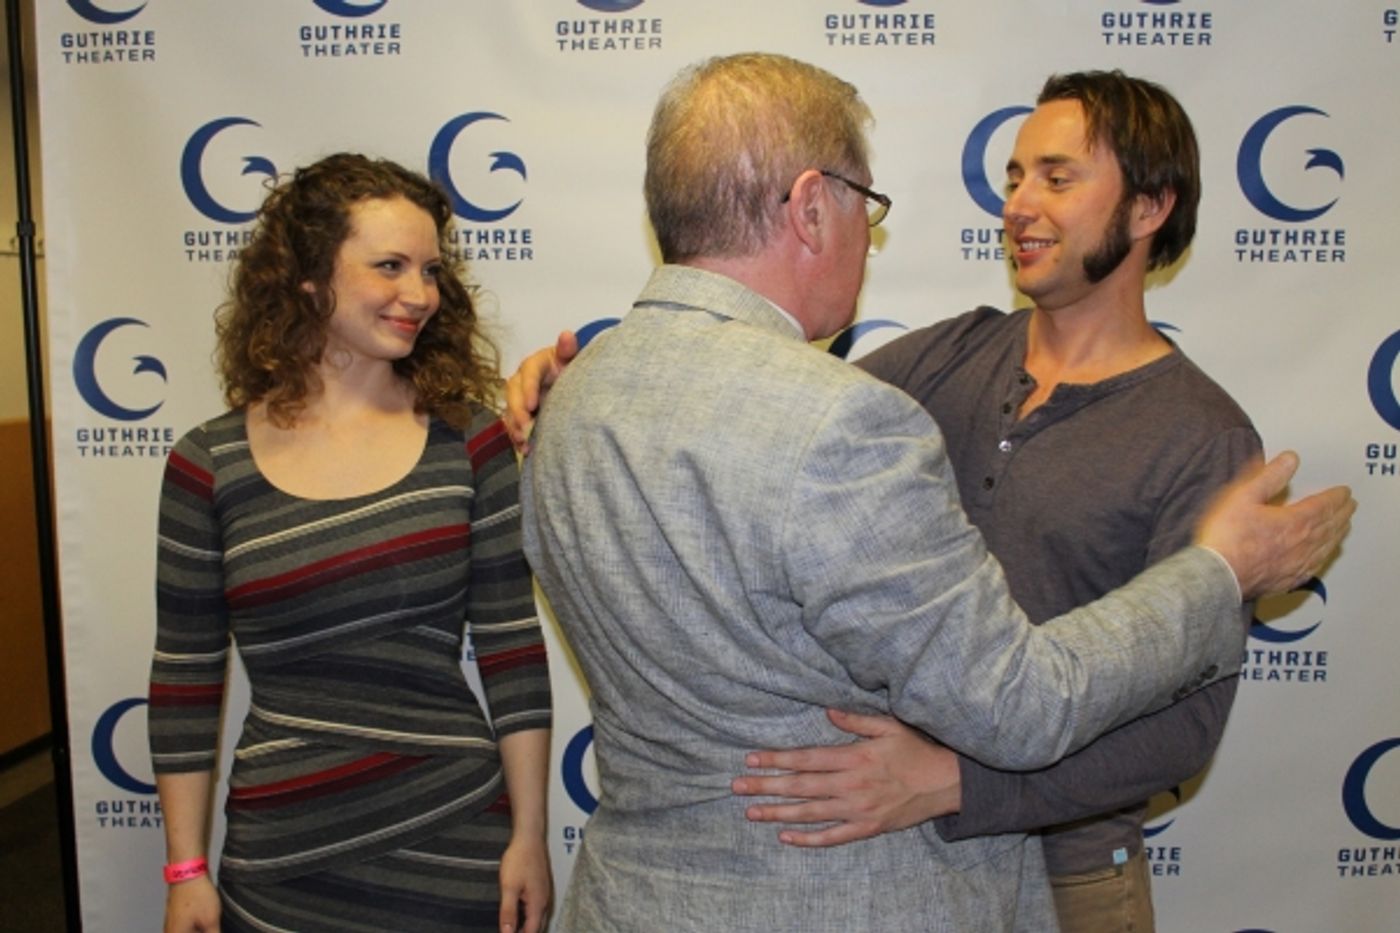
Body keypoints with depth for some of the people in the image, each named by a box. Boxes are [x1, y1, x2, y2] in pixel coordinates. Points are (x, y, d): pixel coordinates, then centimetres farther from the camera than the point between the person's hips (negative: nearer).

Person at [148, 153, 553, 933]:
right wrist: (187, 870, 4)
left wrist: (529, 836, -2)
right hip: (280, 863, 0)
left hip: (456, 846, 0)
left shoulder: (469, 438, -4)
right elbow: (185, 679, 2)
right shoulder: (208, 464, -4)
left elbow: (514, 650, -2)